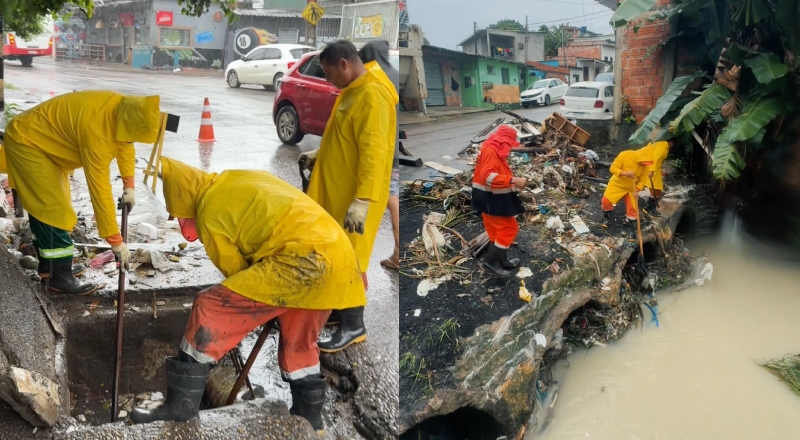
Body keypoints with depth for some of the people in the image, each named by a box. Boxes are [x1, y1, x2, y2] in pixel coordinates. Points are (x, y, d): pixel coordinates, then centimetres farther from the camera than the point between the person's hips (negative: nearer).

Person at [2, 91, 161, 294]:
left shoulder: (121, 108, -14)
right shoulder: (96, 131, -38)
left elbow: (125, 145, 8)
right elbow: (100, 190, -36)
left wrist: (129, 186, 2)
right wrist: (115, 241, -31)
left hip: (40, 139, 10)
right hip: (25, 141, -10)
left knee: (43, 205, 16)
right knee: (54, 209, -12)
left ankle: (50, 264, 27)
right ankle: (60, 277, -5)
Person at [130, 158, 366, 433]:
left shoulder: (211, 216, 1)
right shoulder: (236, 181, 26)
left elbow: (235, 270, 9)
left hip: (302, 258, -9)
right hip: (337, 250, 9)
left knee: (212, 310, -4)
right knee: (299, 345, 25)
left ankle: (180, 407, -1)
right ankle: (309, 419, 35)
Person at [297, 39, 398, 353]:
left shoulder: (372, 95, -21)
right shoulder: (353, 91, 13)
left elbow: (373, 152, -27)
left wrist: (362, 201, -30)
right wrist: (318, 156, 20)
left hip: (354, 197, -10)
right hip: (337, 191, 10)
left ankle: (353, 326, 10)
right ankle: (339, 306, 32)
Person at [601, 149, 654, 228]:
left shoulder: (646, 165, -15)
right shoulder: (625, 155, -25)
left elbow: (642, 180, -7)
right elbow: (613, 168, -23)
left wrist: (637, 190, -25)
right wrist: (624, 173, -39)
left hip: (631, 188, 2)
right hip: (617, 184, -2)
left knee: (633, 209, -4)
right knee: (606, 201, -14)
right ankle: (607, 218, 14)